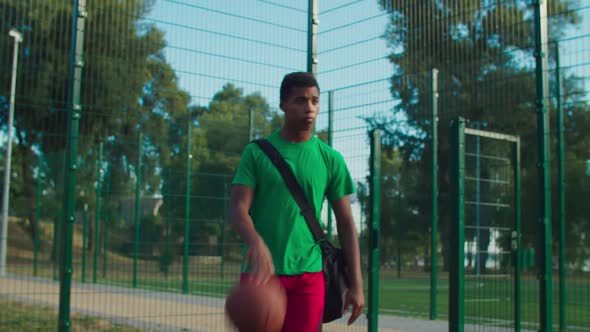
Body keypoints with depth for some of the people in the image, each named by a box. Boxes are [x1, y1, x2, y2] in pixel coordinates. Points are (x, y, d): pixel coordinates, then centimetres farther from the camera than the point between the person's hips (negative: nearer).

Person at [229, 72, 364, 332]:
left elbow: (346, 224, 7)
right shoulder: (257, 152, 3)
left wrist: (356, 283, 1)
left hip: (309, 274, 0)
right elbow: (237, 209, -7)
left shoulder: (330, 159, 5)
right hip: (260, 272, 0)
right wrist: (256, 243, -30)